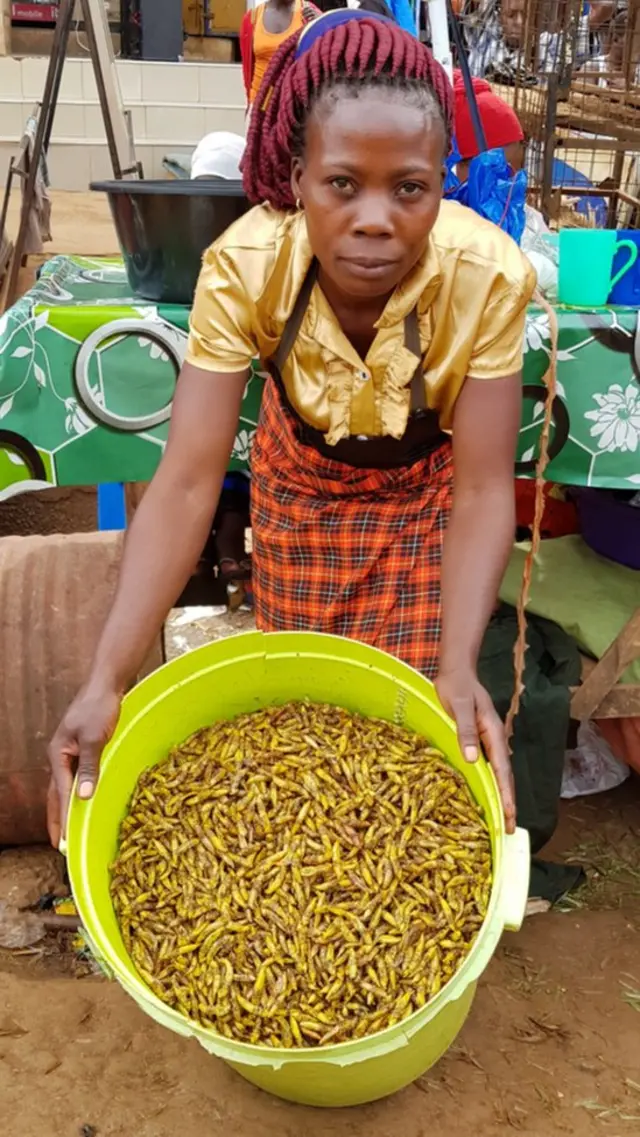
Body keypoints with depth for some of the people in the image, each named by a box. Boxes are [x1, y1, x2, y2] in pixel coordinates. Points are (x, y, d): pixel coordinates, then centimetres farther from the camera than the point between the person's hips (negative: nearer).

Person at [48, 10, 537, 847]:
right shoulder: (245, 266, -31)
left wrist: (458, 668, -42)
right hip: (300, 479, 1)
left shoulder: (487, 276, -32)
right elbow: (187, 483, -33)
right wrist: (108, 677, -41)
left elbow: (482, 489, -28)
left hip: (423, 490, -1)